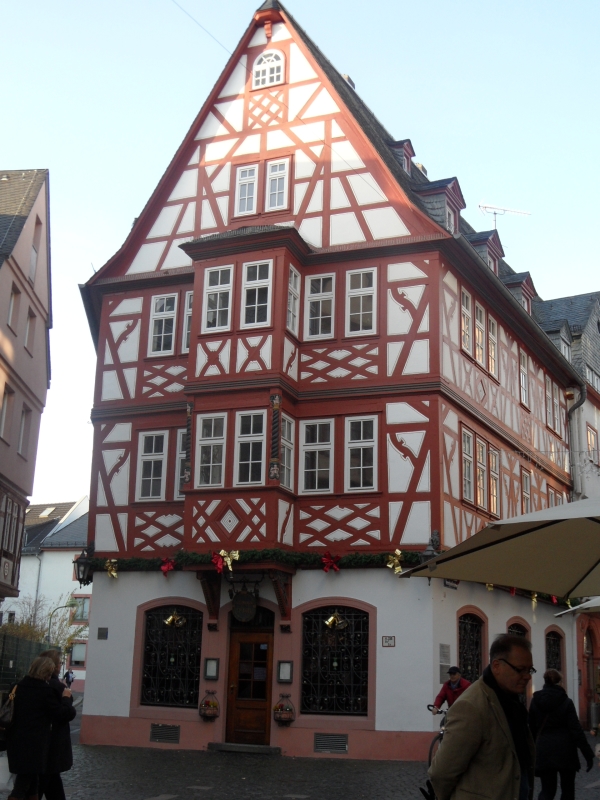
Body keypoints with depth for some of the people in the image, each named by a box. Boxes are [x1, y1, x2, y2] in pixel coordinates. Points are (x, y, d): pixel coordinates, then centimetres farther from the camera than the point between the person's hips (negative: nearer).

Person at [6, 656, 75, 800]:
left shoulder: (19, 686, 7)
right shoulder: (46, 690, -15)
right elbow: (63, 714, -9)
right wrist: (66, 698, 6)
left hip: (16, 742, 7)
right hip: (33, 745, -7)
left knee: (31, 782, 19)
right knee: (22, 785, -2)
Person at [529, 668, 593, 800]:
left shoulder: (536, 700, 2)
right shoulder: (566, 701, -7)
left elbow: (532, 728, 6)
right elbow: (576, 730, -10)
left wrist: (533, 750, 16)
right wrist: (588, 754, -6)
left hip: (544, 751, 2)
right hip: (565, 751, -2)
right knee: (567, 789, 15)